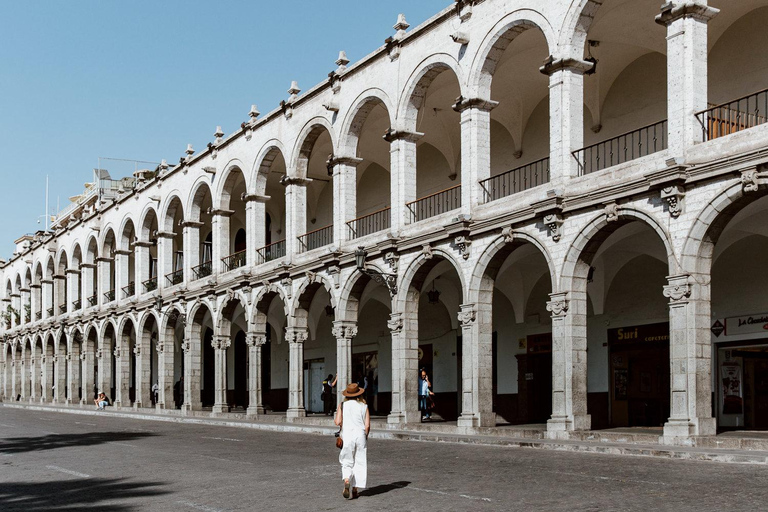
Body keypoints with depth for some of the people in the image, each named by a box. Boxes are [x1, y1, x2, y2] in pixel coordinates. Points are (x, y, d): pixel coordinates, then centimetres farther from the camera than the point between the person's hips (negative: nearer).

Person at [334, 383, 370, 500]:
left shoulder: (343, 405, 1)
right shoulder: (364, 406, 2)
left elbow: (338, 422, -8)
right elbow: (367, 425, -4)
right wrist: (365, 436, 11)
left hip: (347, 435, 0)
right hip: (360, 435, 0)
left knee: (346, 462, 8)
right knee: (359, 463, 9)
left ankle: (346, 480, -20)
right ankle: (355, 490, 9)